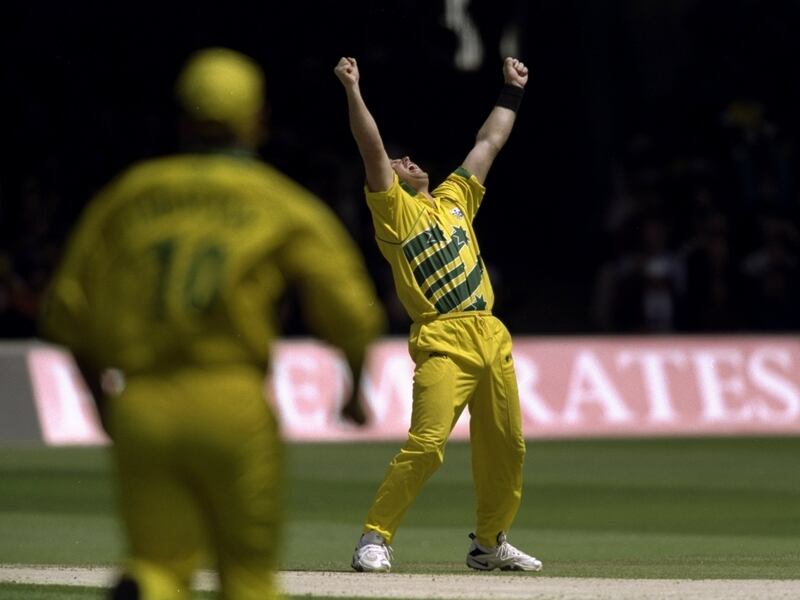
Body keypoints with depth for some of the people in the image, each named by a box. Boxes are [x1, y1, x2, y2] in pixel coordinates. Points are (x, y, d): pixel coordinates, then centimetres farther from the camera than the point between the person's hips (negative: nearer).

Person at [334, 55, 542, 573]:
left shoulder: (455, 199, 22)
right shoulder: (393, 209, 5)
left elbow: (489, 143, 30)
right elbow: (372, 148, -7)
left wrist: (513, 91, 34)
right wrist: (353, 91, -14)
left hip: (492, 338, 7)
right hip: (443, 344, -7)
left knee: (505, 448, 10)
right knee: (426, 444, -19)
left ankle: (490, 543, 26)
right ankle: (375, 539, -12)